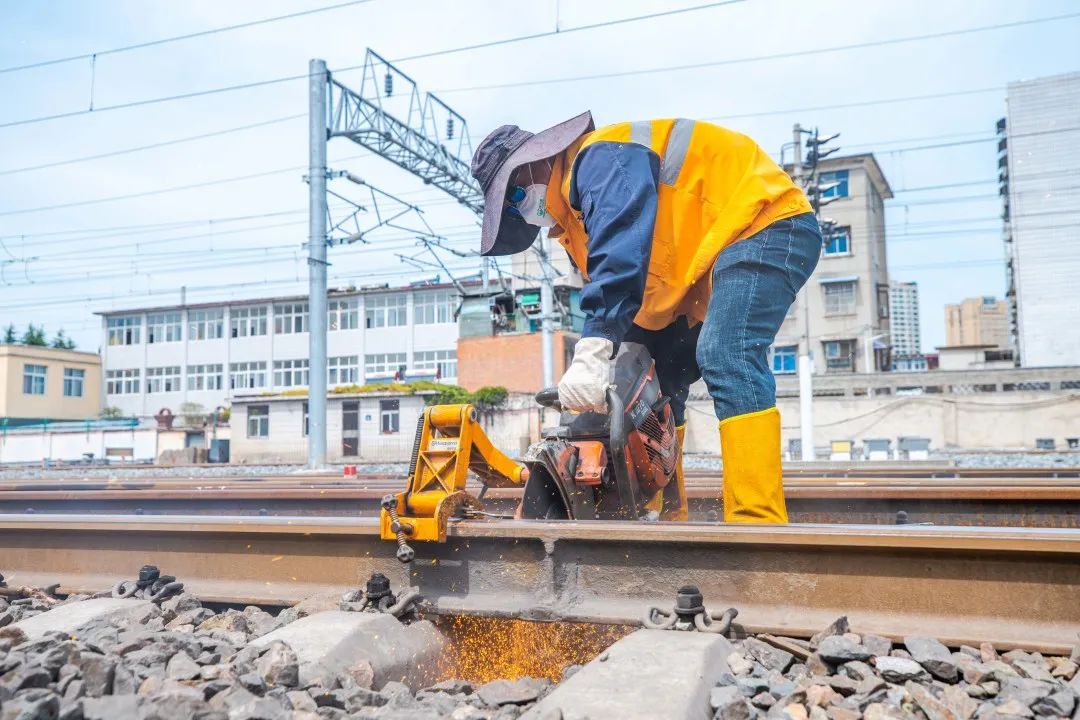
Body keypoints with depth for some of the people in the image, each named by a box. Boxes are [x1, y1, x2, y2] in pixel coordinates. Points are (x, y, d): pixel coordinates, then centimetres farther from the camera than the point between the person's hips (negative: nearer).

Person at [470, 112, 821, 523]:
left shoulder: (600, 158, -15)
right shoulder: (577, 204, 15)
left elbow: (622, 253, -33)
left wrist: (591, 354, -41)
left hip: (764, 227, -10)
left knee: (727, 359, -29)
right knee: (655, 382, 7)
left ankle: (758, 526, -34)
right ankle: (661, 517, 10)